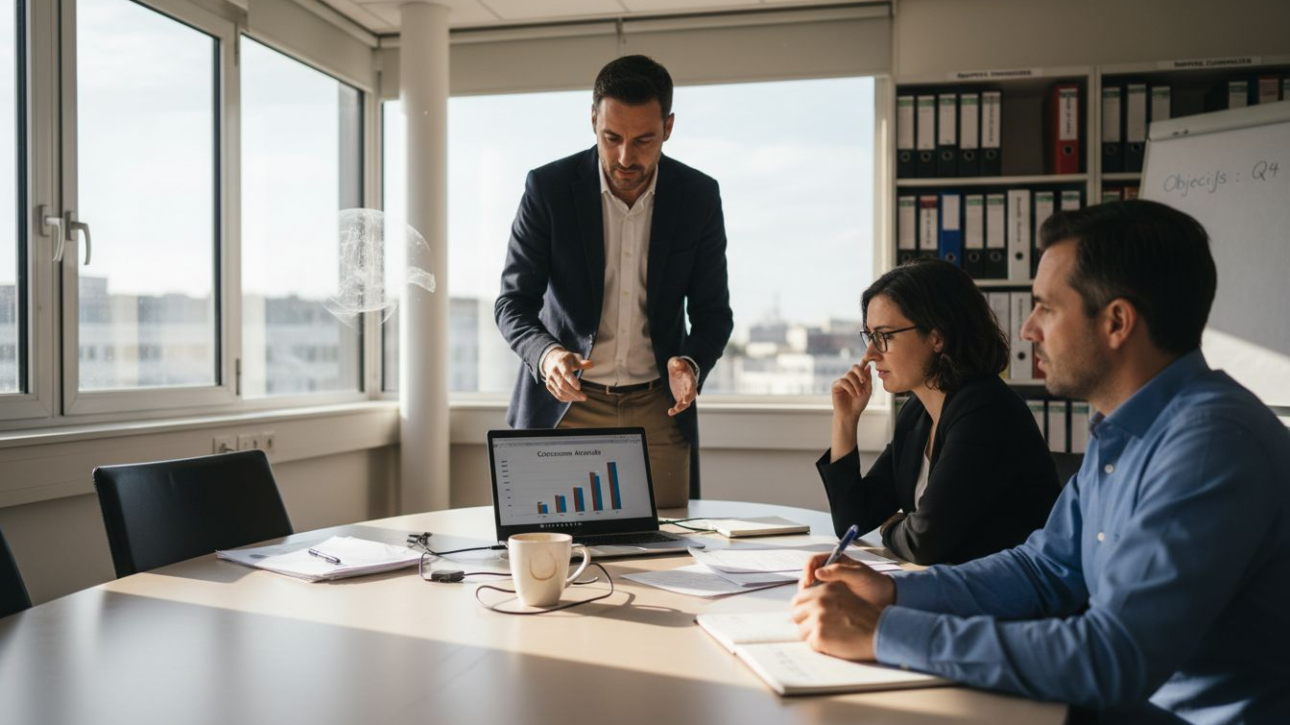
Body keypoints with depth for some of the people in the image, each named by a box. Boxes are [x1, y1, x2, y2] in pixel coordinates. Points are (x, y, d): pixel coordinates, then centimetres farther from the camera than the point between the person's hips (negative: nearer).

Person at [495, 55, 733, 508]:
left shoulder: (699, 196, -4)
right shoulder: (548, 188, -8)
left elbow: (712, 311, 1)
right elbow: (513, 303, -6)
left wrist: (692, 363, -21)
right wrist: (547, 355, -27)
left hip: (657, 409, 2)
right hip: (565, 407, -1)